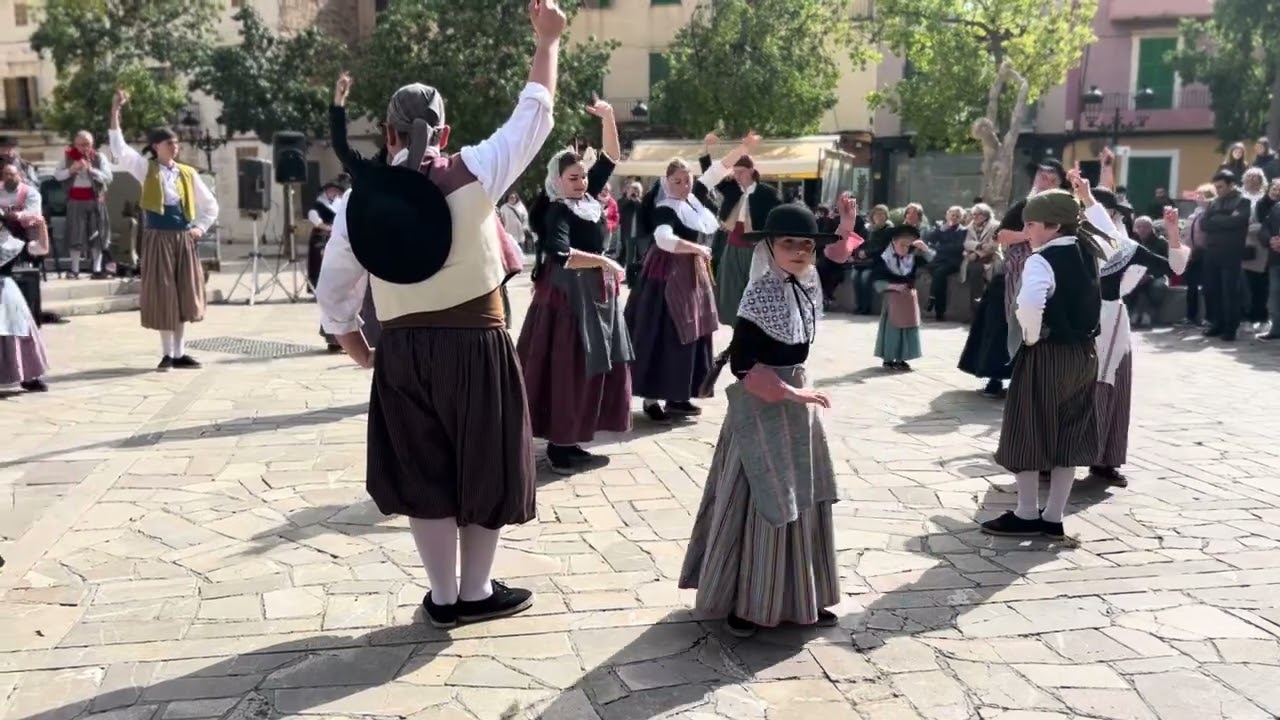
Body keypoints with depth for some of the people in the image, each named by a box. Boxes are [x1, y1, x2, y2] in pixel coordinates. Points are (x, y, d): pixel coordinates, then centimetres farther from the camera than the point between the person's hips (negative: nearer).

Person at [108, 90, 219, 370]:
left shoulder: (187, 173, 8)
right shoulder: (146, 169, 1)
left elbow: (210, 205, 15)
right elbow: (119, 148, -13)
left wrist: (200, 228, 2)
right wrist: (115, 112, -20)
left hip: (184, 239, 3)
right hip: (158, 239, -3)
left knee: (184, 295, 5)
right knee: (162, 296, -1)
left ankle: (180, 353, 13)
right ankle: (168, 354, 8)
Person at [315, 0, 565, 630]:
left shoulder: (360, 200, -1)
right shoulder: (472, 175, -10)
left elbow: (333, 294, 5)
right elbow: (534, 113, 0)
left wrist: (363, 355, 20)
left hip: (403, 352, 3)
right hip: (476, 345, -2)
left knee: (423, 474, 14)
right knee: (483, 467, 13)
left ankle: (443, 598, 25)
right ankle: (476, 593, 26)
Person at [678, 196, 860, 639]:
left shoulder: (805, 285, 5)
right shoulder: (763, 294, -19)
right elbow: (742, 364, -22)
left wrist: (845, 228, 14)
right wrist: (789, 393, -20)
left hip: (795, 398, 9)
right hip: (762, 407, -9)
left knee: (801, 502, 13)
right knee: (759, 503, -1)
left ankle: (796, 599, 25)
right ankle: (743, 602, 13)